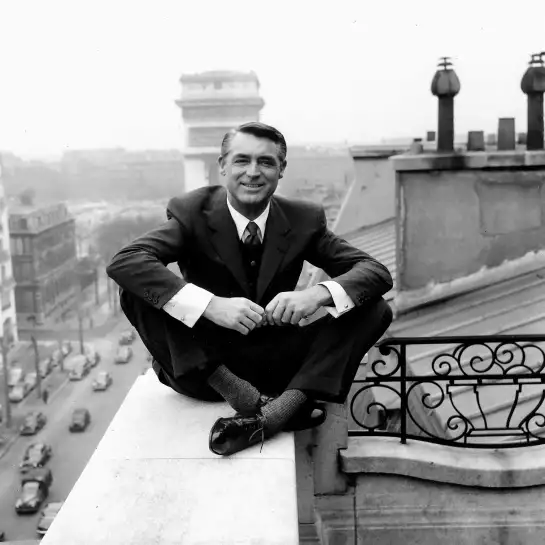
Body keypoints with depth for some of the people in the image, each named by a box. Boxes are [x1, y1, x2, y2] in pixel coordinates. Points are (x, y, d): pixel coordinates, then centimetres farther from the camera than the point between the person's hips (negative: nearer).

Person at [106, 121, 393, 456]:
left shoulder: (304, 219, -3)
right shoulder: (192, 212, -10)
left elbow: (377, 272, -9)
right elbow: (123, 262, -26)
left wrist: (319, 293, -32)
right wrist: (211, 304, -39)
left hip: (276, 363, 2)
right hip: (203, 363, -2)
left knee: (375, 309, -16)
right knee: (137, 289, -24)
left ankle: (285, 406, -34)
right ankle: (233, 390, -30)